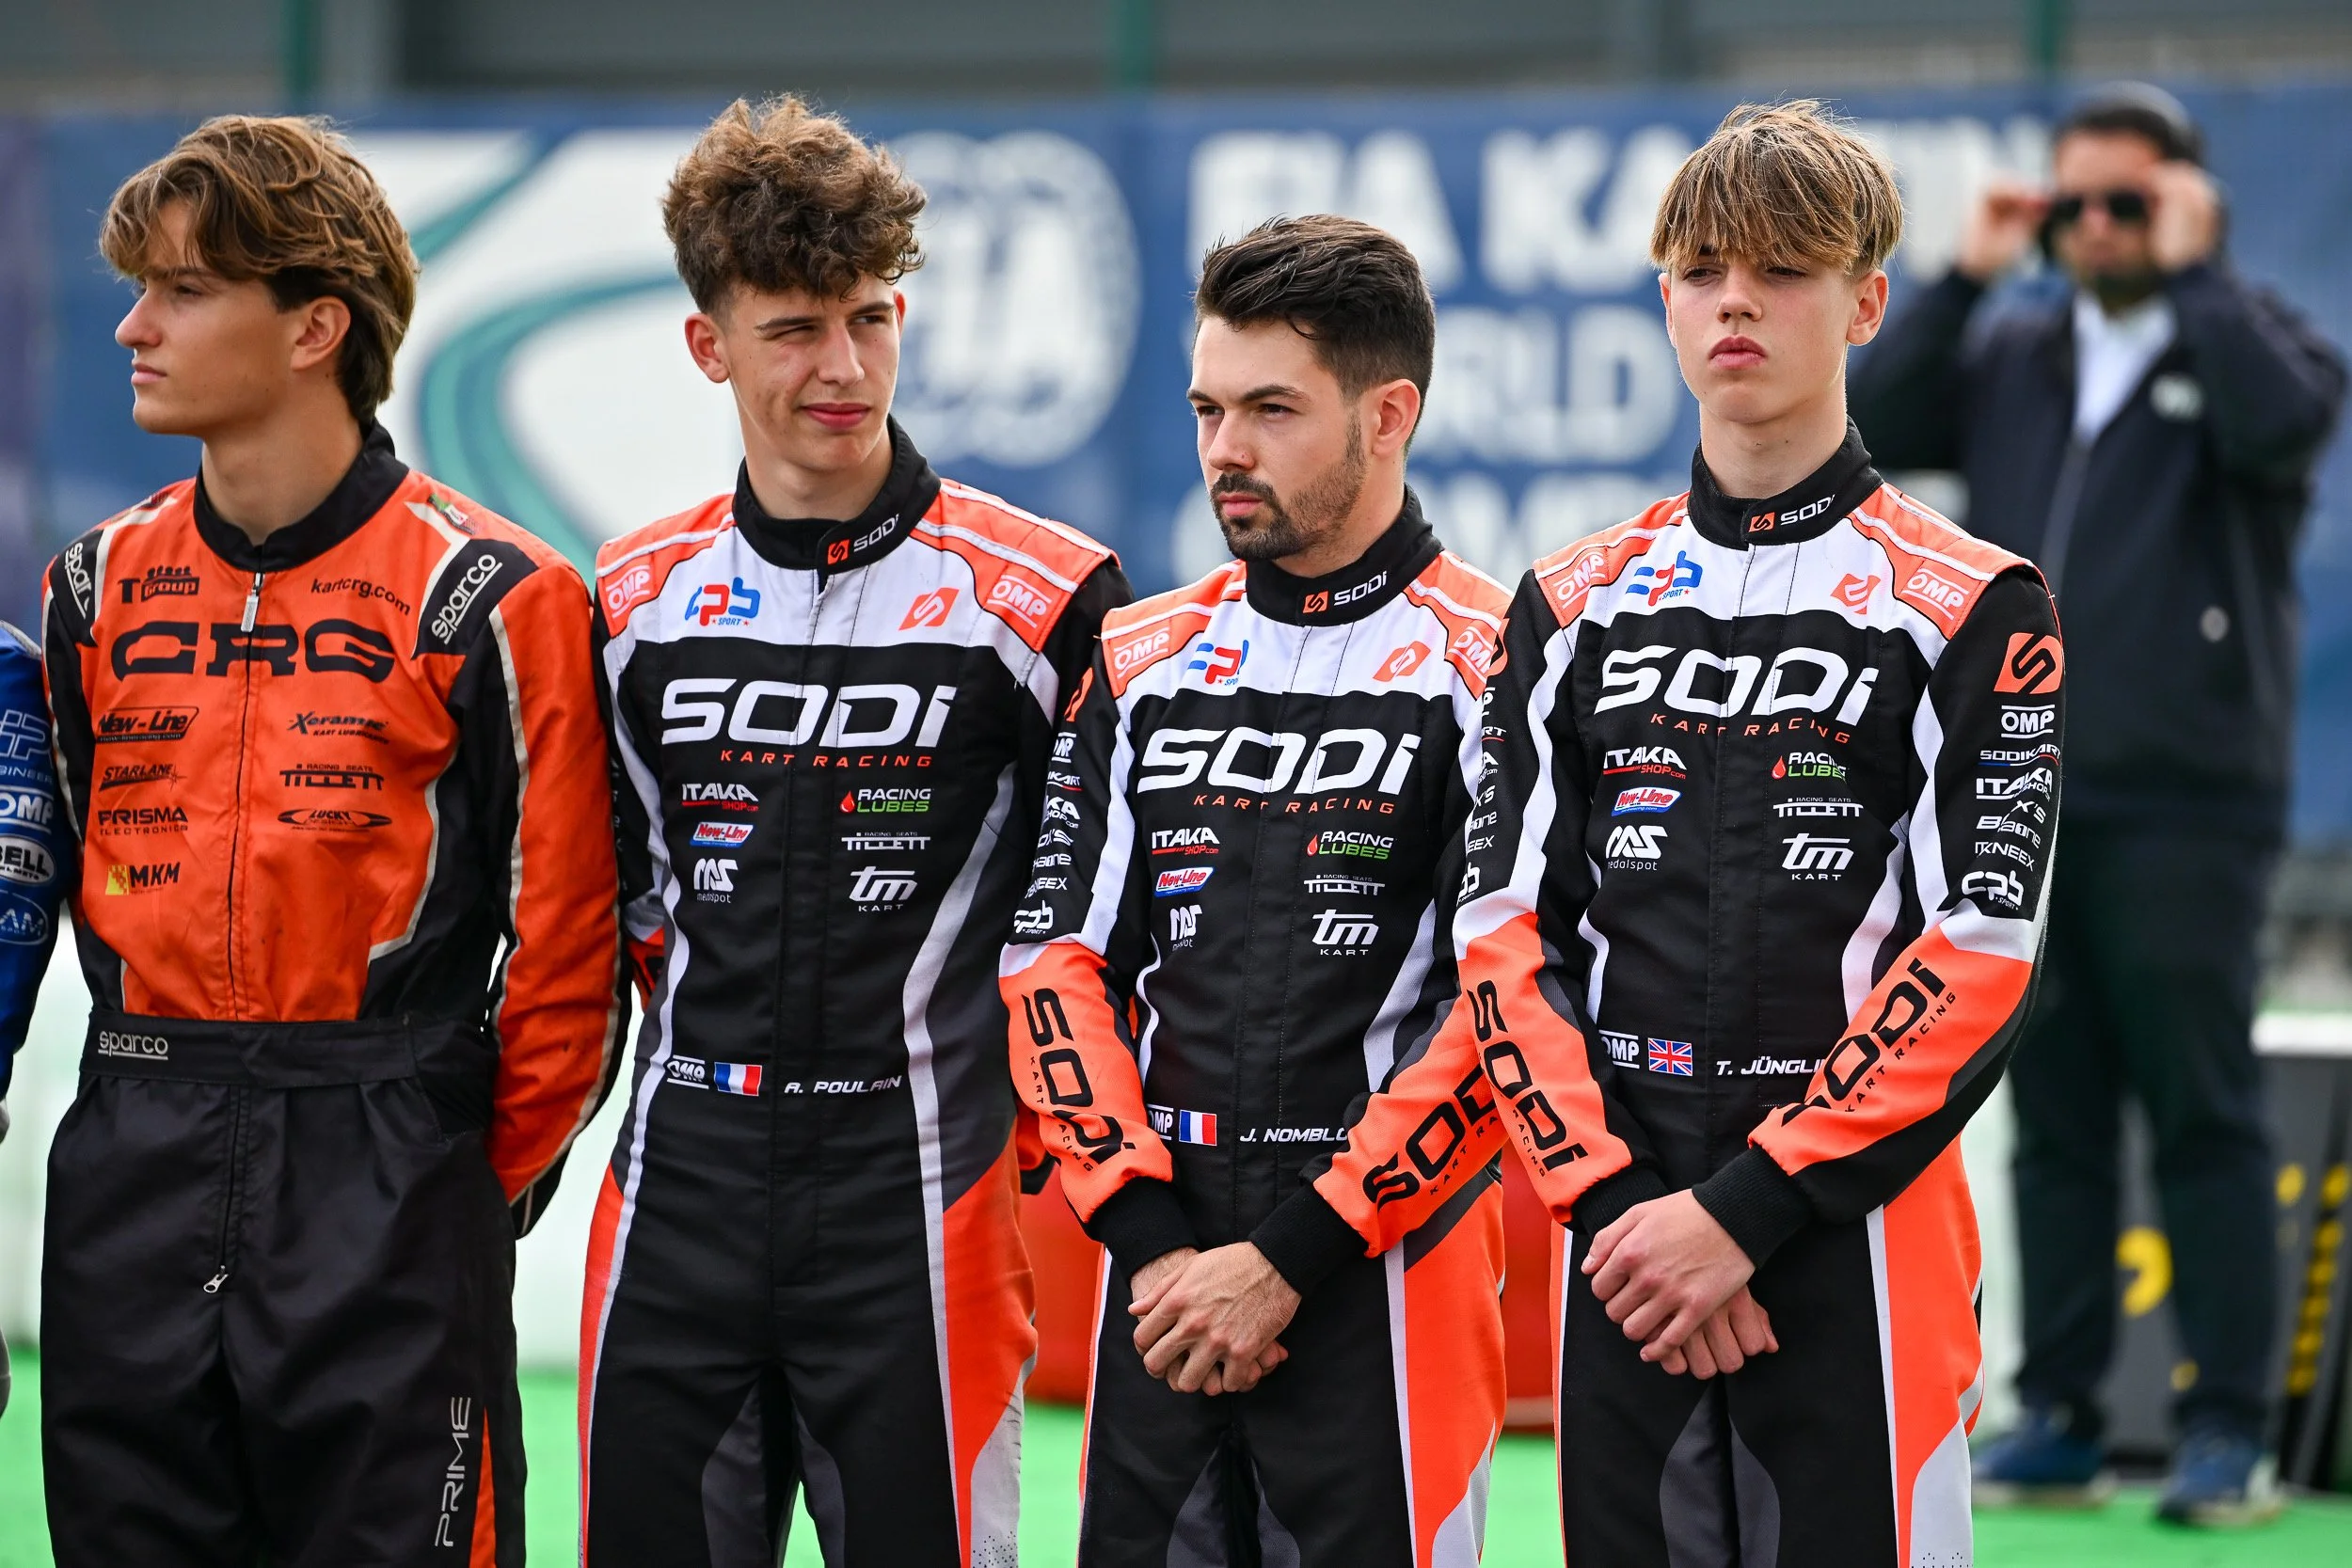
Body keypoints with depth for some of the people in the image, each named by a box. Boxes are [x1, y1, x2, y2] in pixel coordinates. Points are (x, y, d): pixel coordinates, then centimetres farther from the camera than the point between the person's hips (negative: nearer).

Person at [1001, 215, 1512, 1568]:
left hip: (1385, 1281, -5)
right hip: (1163, 1277, 5)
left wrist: (1289, 1256, -13)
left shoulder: (1487, 668, -5)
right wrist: (1150, 1239, -3)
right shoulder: (1144, 665, 13)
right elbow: (1059, 960, 10)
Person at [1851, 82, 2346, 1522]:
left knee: (2204, 1118, -5)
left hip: (2185, 806, -4)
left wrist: (2192, 273, -10)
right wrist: (1969, 278, 3)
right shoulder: (2011, 356, 16)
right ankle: (2060, 1415, 11)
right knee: (2055, 1119, 7)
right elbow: (1876, 431, 5)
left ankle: (2229, 1429, -3)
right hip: (2021, 800, 5)